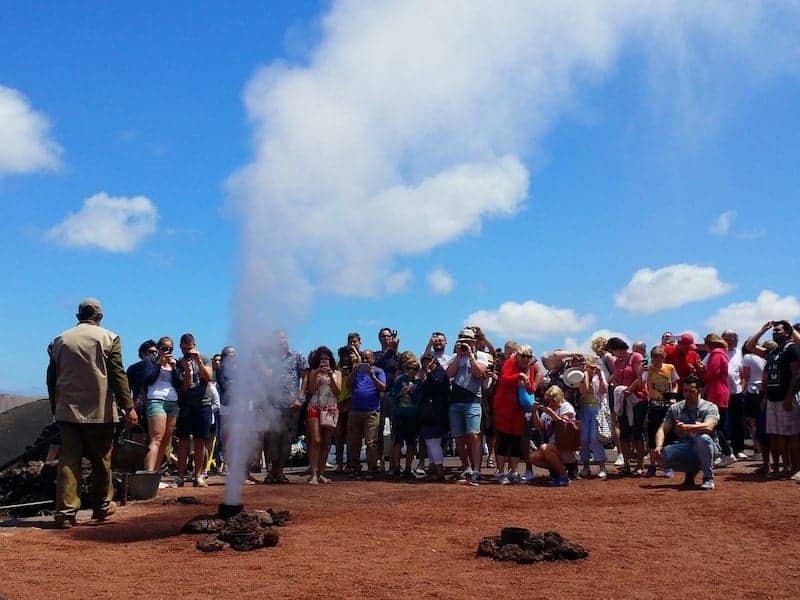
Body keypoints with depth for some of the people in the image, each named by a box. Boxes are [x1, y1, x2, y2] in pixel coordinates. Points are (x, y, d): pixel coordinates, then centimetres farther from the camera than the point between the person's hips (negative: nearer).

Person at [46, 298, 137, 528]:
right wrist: (128, 407, -6)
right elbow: (118, 375, -7)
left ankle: (65, 511, -4)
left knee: (68, 460, 2)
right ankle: (102, 506, 19)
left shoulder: (59, 340, 10)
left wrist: (55, 408, 22)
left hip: (67, 410, 3)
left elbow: (52, 378, 14)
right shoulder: (108, 338, -1)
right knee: (101, 459, 9)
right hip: (99, 410, -3)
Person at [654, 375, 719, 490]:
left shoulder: (710, 407, -3)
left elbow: (708, 427, -24)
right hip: (683, 448, 4)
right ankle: (691, 470, 5)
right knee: (662, 455, -25)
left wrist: (686, 427, -40)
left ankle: (708, 478, -16)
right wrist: (659, 446, -19)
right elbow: (662, 429, 2)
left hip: (703, 450, -4)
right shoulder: (675, 408, 9)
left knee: (703, 438, -36)